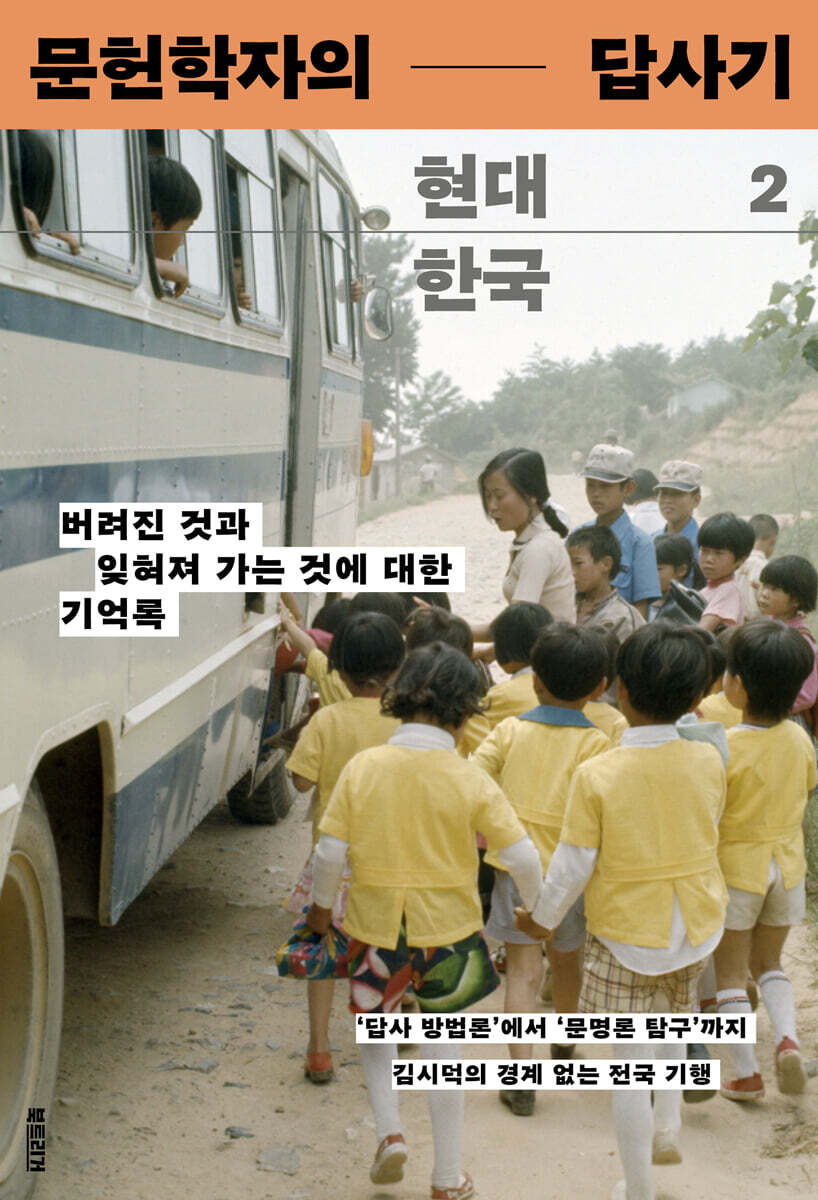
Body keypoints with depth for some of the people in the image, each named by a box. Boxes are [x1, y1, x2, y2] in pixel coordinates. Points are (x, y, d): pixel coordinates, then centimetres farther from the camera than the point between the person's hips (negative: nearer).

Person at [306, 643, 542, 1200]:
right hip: (448, 928, 0)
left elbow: (331, 852, -8)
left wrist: (322, 905, 9)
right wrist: (537, 908, 5)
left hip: (375, 925, 0)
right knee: (442, 1048, 16)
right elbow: (523, 857, -14)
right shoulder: (470, 779, -14)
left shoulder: (363, 767, -11)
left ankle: (389, 1130, 10)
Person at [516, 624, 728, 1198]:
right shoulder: (709, 760, -10)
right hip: (698, 925, 4)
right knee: (675, 1020, 33)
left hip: (626, 934, -4)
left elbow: (572, 867, -15)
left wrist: (542, 919, 2)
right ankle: (669, 1122, 29)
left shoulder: (597, 774, -21)